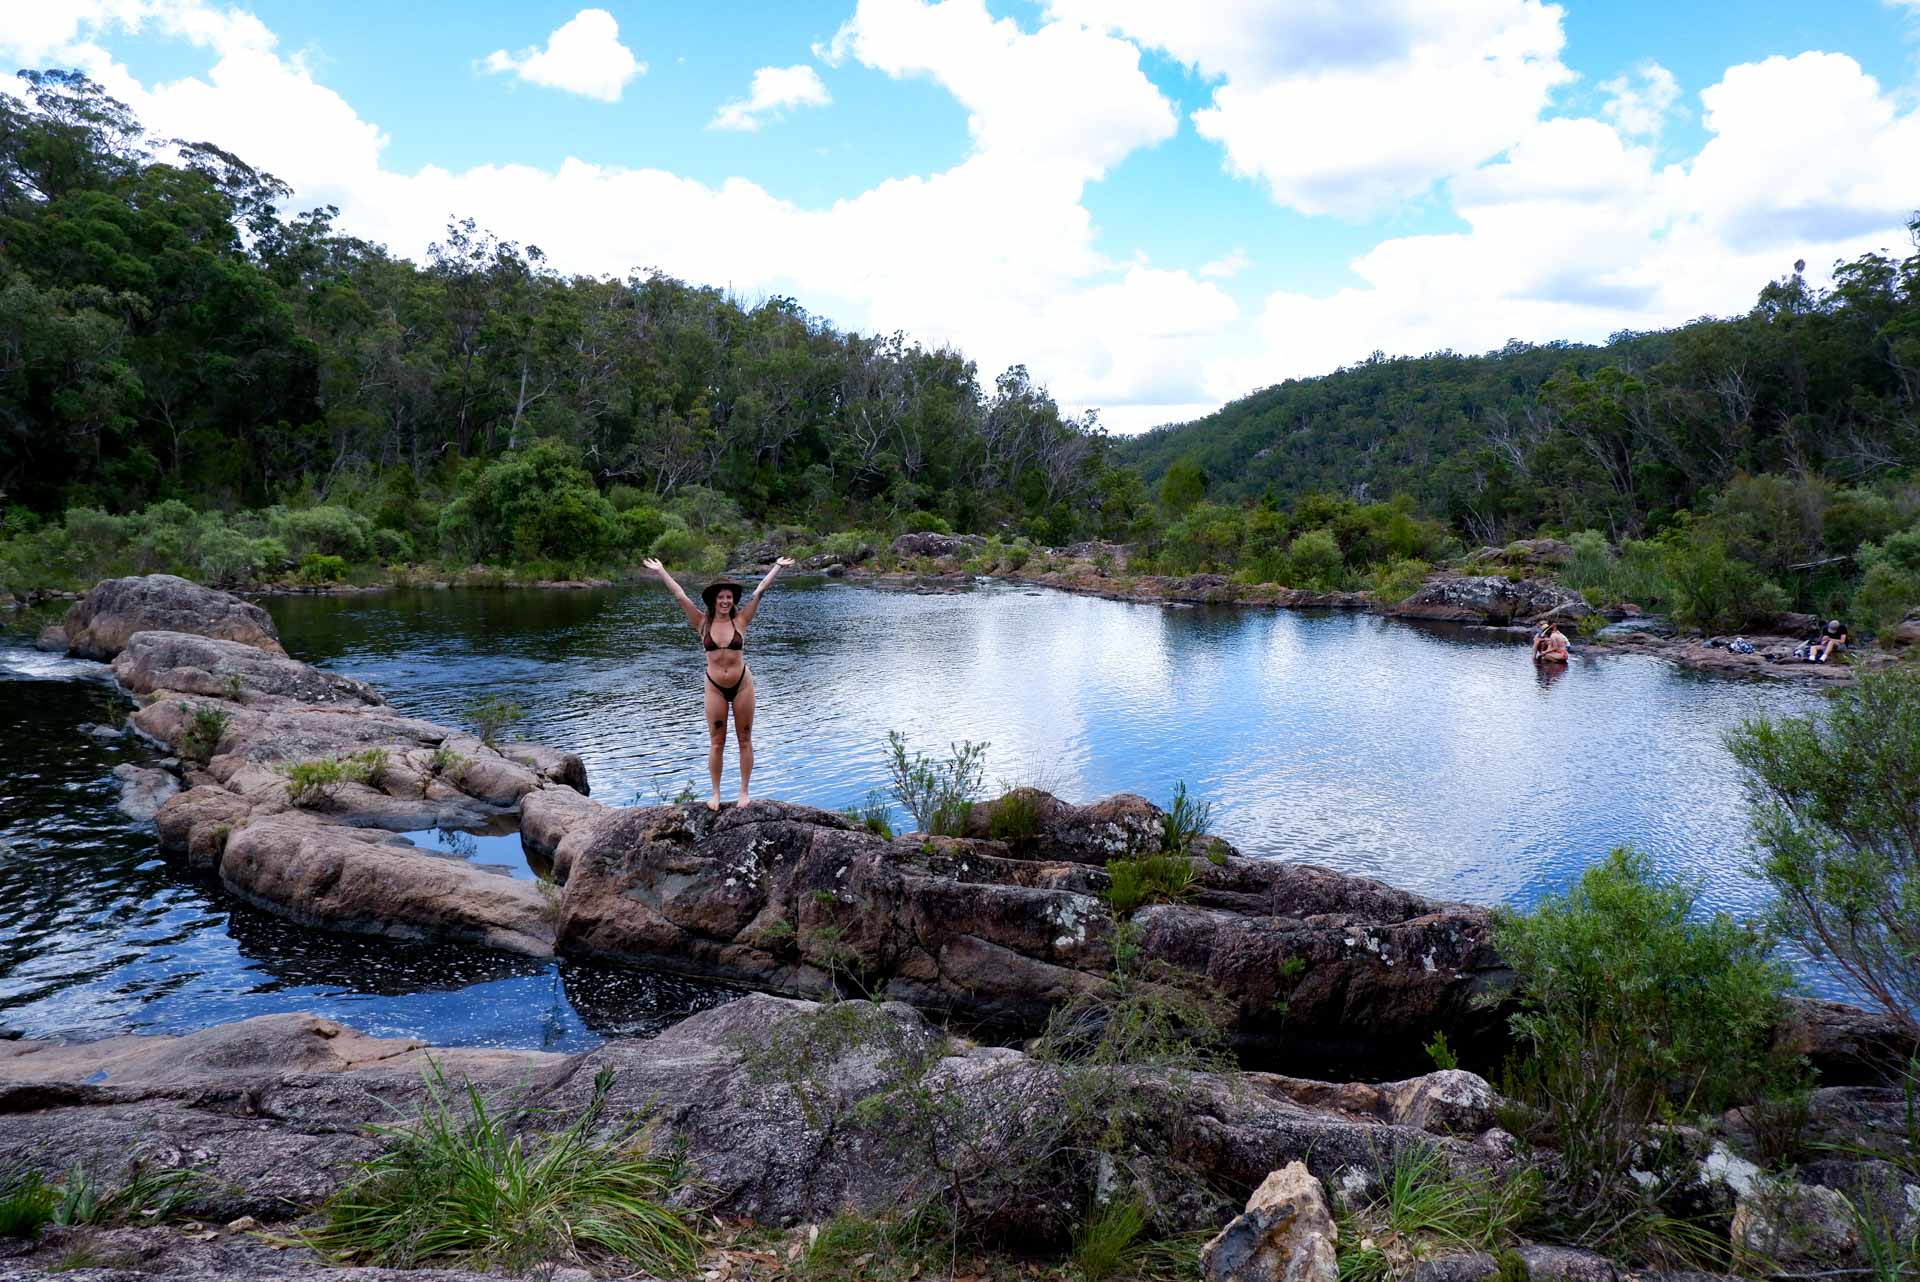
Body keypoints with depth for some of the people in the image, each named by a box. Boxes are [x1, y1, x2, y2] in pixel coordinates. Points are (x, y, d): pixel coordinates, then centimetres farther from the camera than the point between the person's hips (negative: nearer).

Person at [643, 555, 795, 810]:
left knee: (744, 740, 7)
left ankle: (744, 791, 16)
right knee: (716, 743, 7)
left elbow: (760, 591, -5)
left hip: (742, 684, -1)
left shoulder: (740, 620, -3)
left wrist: (778, 567, -5)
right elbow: (679, 595, -1)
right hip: (715, 687, 1)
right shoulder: (703, 623, -2)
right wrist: (660, 571, 0)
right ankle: (715, 794, 16)